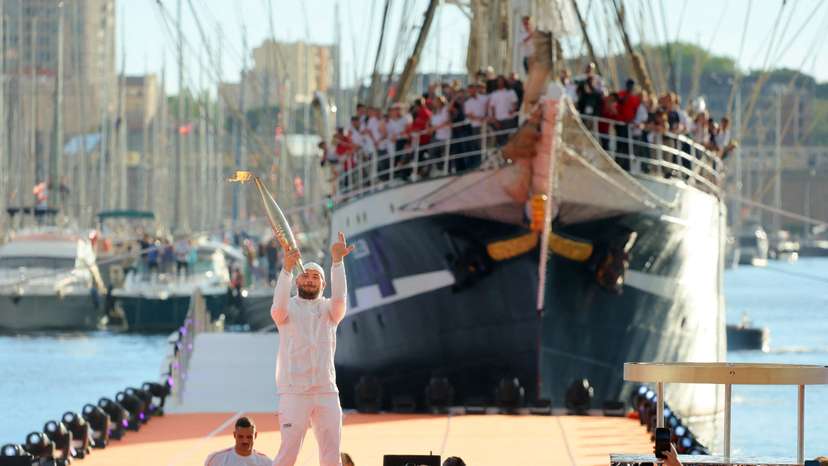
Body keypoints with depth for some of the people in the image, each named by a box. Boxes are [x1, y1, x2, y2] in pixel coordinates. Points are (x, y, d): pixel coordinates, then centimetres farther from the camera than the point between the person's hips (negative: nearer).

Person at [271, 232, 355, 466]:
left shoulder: (329, 310, 11)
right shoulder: (288, 308, 4)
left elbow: (339, 297, -10)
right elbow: (279, 305, -19)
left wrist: (337, 261, -23)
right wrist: (287, 268, -34)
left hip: (326, 392, 3)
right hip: (294, 392, -3)